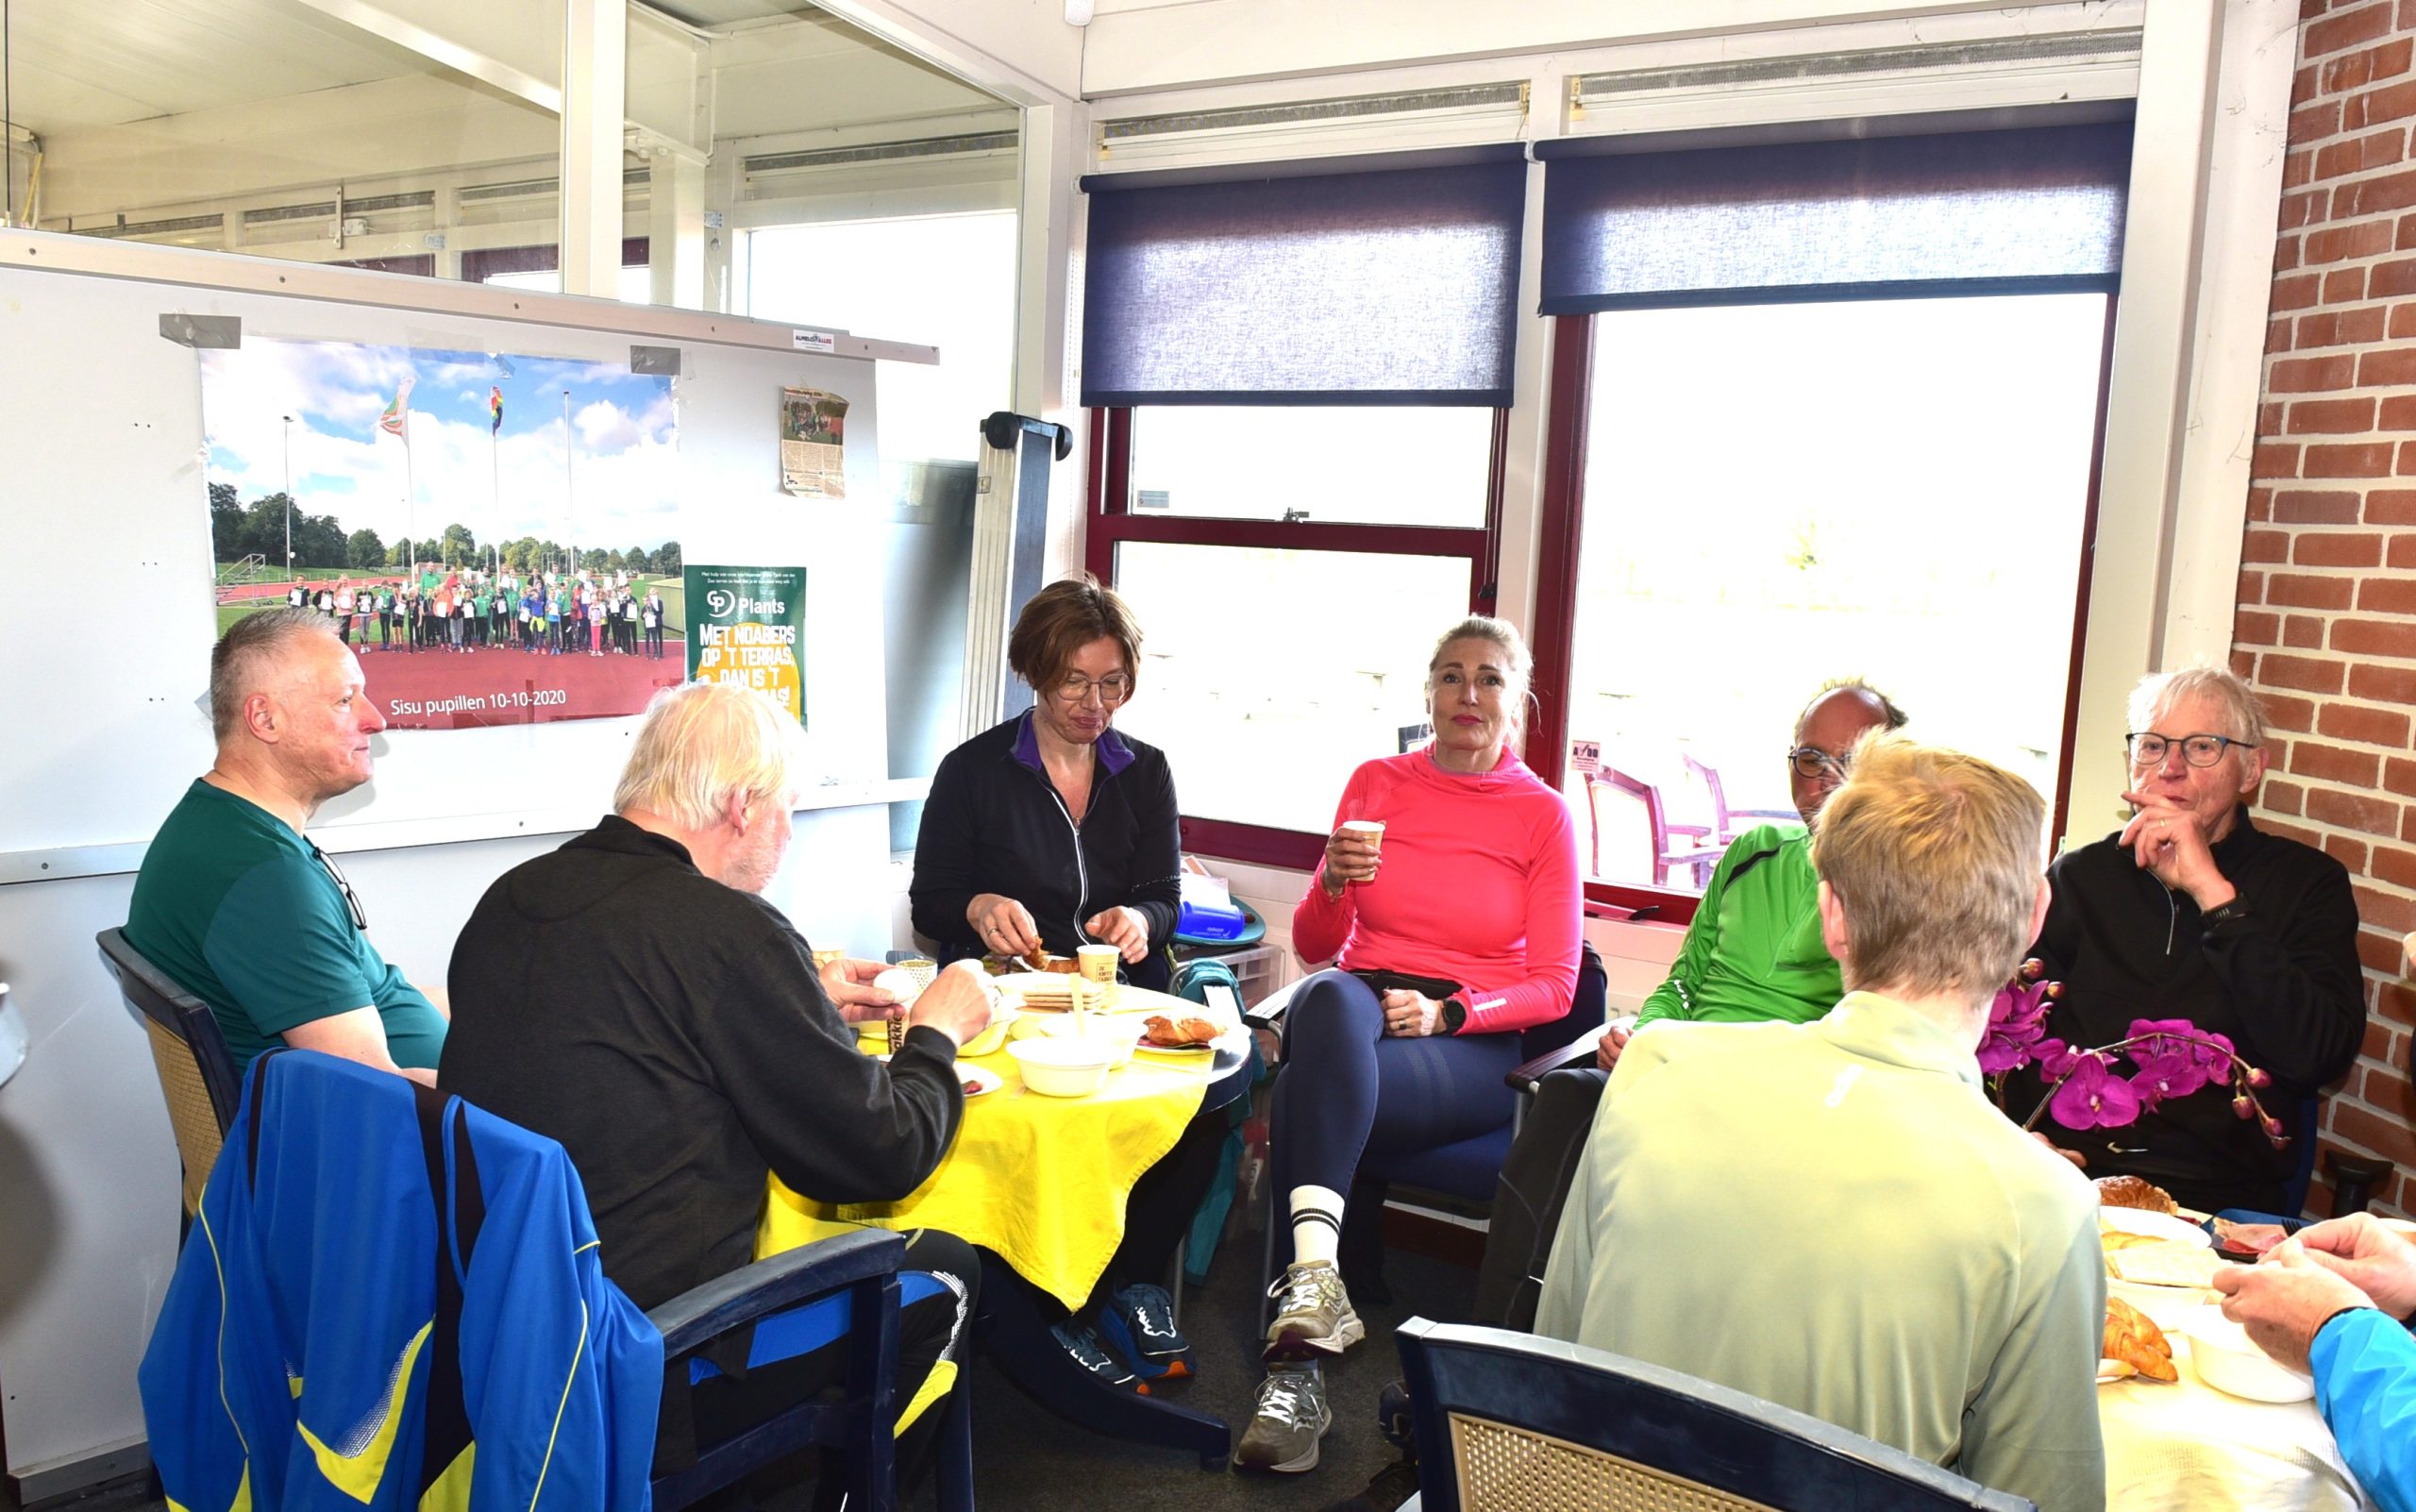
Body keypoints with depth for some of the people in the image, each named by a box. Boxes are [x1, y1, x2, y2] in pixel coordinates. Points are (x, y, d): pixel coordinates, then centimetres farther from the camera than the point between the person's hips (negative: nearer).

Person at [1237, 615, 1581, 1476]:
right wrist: (1334, 884, -10)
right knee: (1328, 1001, -37)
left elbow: (1552, 987, 3)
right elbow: (1314, 946, 13)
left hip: (1472, 1048, -2)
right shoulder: (1376, 783, 13)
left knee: (1306, 1090, -34)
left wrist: (1445, 1011, -14)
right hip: (1357, 1010, 2)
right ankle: (1317, 1279, -49)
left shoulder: (1544, 815, 6)